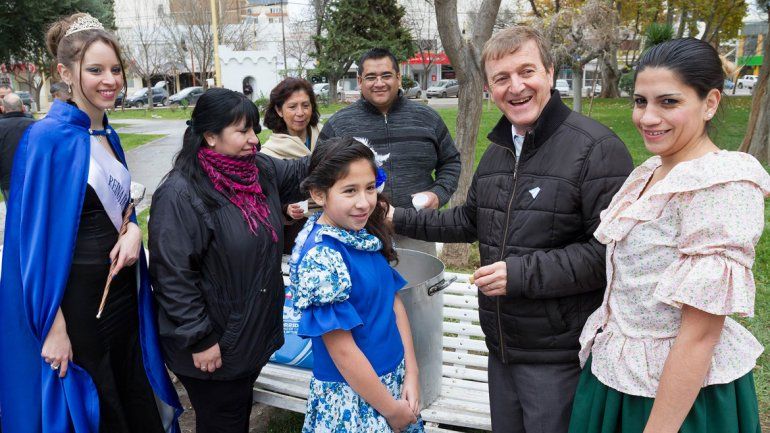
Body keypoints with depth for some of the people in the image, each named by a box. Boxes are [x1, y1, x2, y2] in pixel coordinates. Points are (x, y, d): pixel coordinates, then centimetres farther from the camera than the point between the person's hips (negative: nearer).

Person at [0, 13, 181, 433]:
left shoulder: (108, 135, 7)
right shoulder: (48, 138, -16)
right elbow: (37, 239, -18)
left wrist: (132, 228, -6)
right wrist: (54, 328, -19)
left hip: (122, 284, 7)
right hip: (77, 296, -7)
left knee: (132, 395, 18)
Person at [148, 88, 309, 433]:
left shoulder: (260, 170, 1)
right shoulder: (180, 194, -22)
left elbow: (299, 174, 17)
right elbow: (173, 276, -23)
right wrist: (199, 339, -20)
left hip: (256, 334, 7)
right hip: (214, 345, -7)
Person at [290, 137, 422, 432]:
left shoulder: (366, 235, -2)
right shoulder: (321, 257, -24)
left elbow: (394, 301, 4)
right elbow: (342, 349, -21)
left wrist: (411, 373, -2)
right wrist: (391, 409, -13)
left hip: (394, 379, 7)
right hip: (352, 396, -7)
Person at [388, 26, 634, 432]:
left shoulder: (596, 147, -15)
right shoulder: (496, 150, 11)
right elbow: (470, 219, 24)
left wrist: (523, 273, -23)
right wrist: (400, 219, 20)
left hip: (560, 354, -7)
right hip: (501, 346, 8)